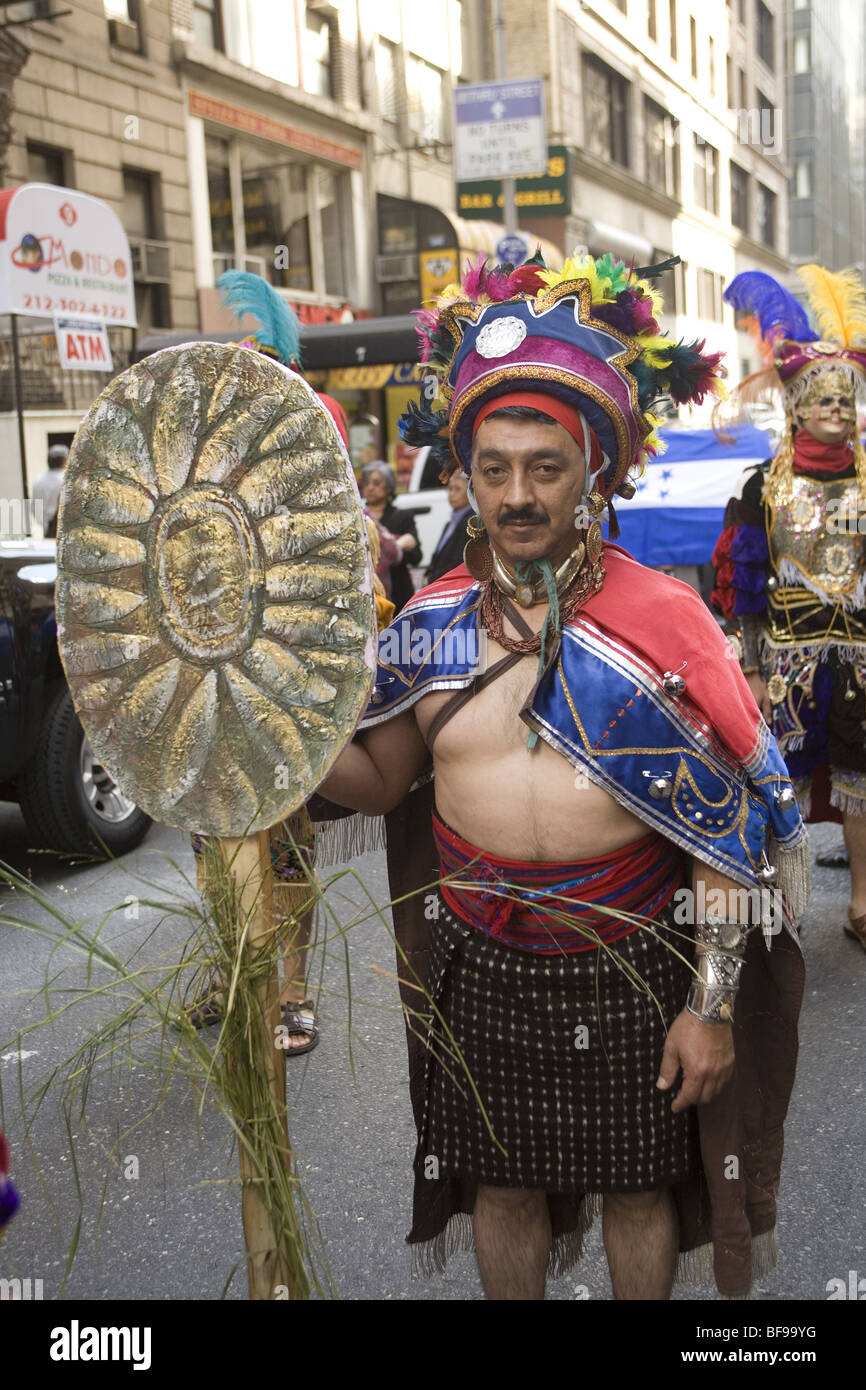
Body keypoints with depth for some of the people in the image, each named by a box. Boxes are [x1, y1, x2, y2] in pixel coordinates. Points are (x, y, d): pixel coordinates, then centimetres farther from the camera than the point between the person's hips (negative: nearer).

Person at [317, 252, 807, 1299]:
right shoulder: (431, 623, -4)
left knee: (637, 1179, 18)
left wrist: (712, 1006, -11)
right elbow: (377, 778, 6)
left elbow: (727, 831, -10)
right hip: (484, 965, 2)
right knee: (503, 1180, 19)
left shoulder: (663, 619, -13)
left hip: (636, 966, -2)